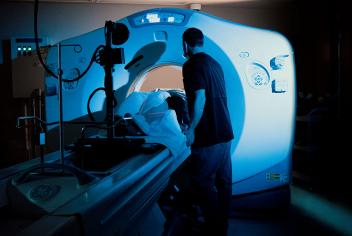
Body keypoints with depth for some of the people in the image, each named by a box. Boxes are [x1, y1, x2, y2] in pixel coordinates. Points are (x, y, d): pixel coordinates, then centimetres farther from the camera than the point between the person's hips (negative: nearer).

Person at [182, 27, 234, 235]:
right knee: (224, 182, 12)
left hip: (209, 136, -8)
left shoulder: (192, 65, -11)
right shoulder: (215, 63, 15)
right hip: (225, 132, 9)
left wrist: (191, 129, -14)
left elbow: (200, 99, -21)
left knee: (203, 183, 1)